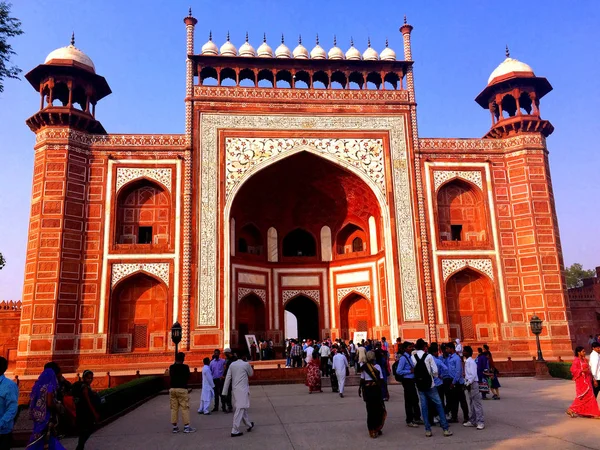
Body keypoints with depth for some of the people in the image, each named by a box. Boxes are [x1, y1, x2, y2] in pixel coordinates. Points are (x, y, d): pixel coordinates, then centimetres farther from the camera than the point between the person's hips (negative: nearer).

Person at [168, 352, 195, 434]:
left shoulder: (171, 367, 3)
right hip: (182, 389, -4)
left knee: (174, 408, 9)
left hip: (172, 389, 5)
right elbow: (188, 378, 1)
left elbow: (170, 377, 12)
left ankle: (175, 427, 13)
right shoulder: (185, 367, -9)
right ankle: (186, 427, 0)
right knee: (185, 408, 0)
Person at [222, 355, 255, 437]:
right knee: (240, 410, -5)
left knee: (243, 408, 18)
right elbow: (251, 374, 10)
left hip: (235, 390, 6)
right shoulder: (246, 364, -8)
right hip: (243, 390, -6)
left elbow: (228, 378, 2)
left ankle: (249, 425, 33)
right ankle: (235, 431, -6)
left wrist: (225, 391, 4)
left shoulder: (232, 364, 4)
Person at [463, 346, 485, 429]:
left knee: (477, 403, -6)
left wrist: (469, 383, -18)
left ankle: (480, 422, -4)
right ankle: (473, 421, 21)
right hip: (469, 384, 10)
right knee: (471, 404, 14)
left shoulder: (471, 361, -14)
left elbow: (473, 374, -19)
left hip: (473, 384, -10)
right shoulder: (467, 361, 14)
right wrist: (466, 383, 13)